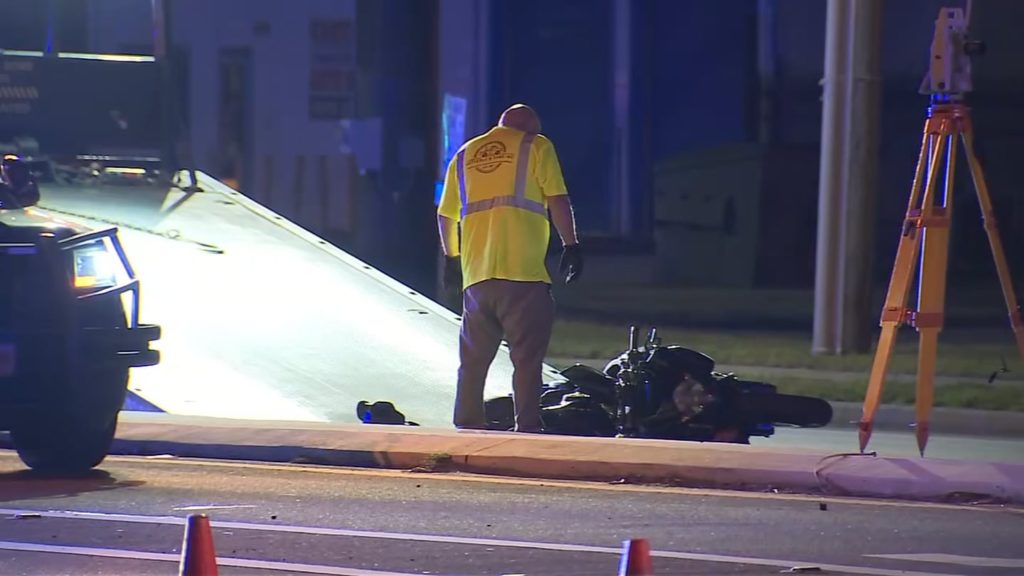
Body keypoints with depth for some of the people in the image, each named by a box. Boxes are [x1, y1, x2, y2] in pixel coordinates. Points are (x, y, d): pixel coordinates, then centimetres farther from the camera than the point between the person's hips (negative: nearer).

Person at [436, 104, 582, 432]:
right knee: (527, 358, -5)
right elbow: (558, 201, -3)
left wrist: (452, 258, 33)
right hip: (523, 270, -5)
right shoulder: (536, 146, 7)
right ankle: (527, 431, -10)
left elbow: (445, 216, 22)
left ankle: (467, 429, 10)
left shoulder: (465, 155, 21)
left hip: (476, 273, 5)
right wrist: (571, 246, 3)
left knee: (473, 361, 10)